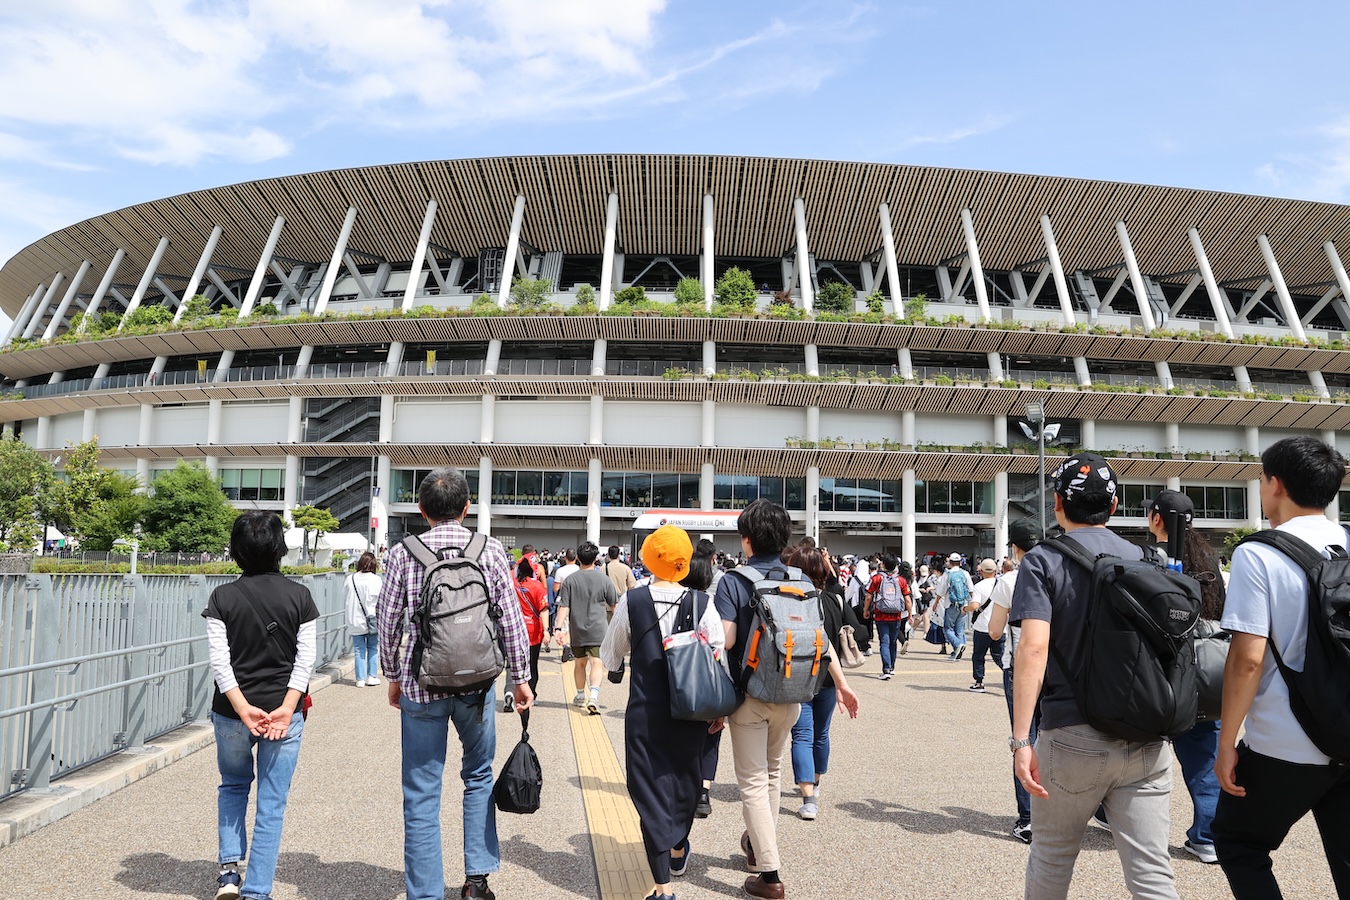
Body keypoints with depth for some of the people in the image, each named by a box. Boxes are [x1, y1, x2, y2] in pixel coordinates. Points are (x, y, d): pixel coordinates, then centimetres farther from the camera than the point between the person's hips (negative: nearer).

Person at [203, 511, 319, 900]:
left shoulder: (222, 597, -5)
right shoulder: (299, 596, -4)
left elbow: (219, 660, -10)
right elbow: (305, 659, -9)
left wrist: (242, 708, -11)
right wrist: (286, 708, -11)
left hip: (231, 711, 1)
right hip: (284, 710, -1)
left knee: (233, 784, 25)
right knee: (272, 803, 7)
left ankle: (229, 867, 17)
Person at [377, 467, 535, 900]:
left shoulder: (402, 553, -3)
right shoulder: (490, 550, -3)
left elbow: (388, 622, 2)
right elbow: (511, 621, -2)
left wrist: (394, 677, 16)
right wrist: (520, 678, 8)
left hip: (421, 685, -1)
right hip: (477, 683, 1)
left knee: (421, 796, 9)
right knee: (479, 776, 22)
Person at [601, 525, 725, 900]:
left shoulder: (631, 601, -9)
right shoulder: (702, 603, -8)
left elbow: (610, 656, 2)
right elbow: (719, 658, -6)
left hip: (645, 711, -2)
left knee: (650, 786, 6)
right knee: (685, 777, 23)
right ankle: (678, 849, 46)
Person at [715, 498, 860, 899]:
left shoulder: (733, 581, -12)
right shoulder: (802, 581, 1)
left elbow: (726, 639, -19)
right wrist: (842, 685, 7)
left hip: (748, 694, -5)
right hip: (790, 695, 5)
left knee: (753, 781, 4)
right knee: (772, 771, 23)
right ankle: (759, 843, 39)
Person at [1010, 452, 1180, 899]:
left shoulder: (1043, 560, -6)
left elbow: (1034, 647, -17)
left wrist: (1021, 739, -18)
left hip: (1073, 737, -3)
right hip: (1146, 741, 4)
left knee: (1052, 860, 15)